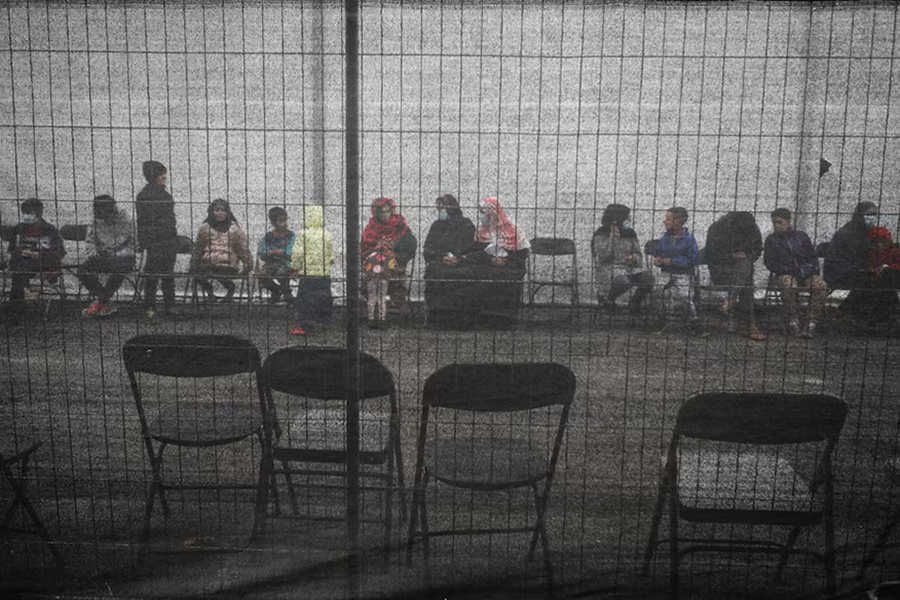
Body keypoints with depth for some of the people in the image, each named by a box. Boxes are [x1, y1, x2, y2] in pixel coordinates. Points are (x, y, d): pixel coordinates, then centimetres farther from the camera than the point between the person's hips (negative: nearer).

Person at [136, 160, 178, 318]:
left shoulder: (165, 194, 14)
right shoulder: (144, 195, -10)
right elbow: (143, 222, -13)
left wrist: (174, 237, 20)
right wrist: (144, 244, -16)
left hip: (170, 241, 7)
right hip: (155, 243, -7)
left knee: (169, 274, 12)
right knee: (152, 275, 0)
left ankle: (170, 305, 20)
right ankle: (150, 307, 9)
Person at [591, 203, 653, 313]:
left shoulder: (630, 234, 12)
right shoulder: (601, 235, -4)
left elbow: (638, 254, 13)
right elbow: (603, 256, -19)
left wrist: (634, 258, -12)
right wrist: (613, 236, -18)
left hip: (630, 268, 5)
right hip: (610, 270, -5)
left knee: (648, 278, -24)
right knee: (624, 282, -38)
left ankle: (635, 302, 3)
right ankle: (606, 299, -4)